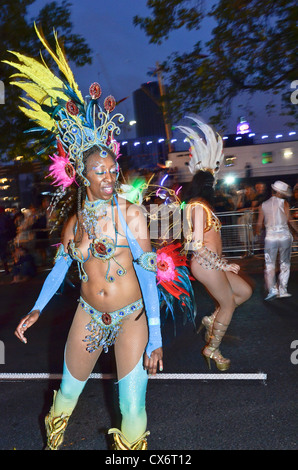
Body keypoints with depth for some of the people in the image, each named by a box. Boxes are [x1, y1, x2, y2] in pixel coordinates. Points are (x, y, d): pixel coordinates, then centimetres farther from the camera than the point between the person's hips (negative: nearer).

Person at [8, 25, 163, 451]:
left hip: (131, 317, -3)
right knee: (68, 390, 20)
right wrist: (36, 309, 4)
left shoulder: (130, 214, -13)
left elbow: (148, 273, -15)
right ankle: (53, 443, 50)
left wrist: (155, 339, -18)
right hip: (89, 315, 4)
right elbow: (60, 266, 13)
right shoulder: (75, 221, 0)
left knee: (134, 408, -5)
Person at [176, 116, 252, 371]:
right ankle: (213, 349, 19)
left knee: (244, 291, 15)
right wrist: (223, 264, -16)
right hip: (206, 264, -9)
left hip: (212, 263, 9)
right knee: (228, 304, 5)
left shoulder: (202, 205, 14)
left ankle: (212, 320, 23)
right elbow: (198, 245, -21)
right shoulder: (199, 206, -16)